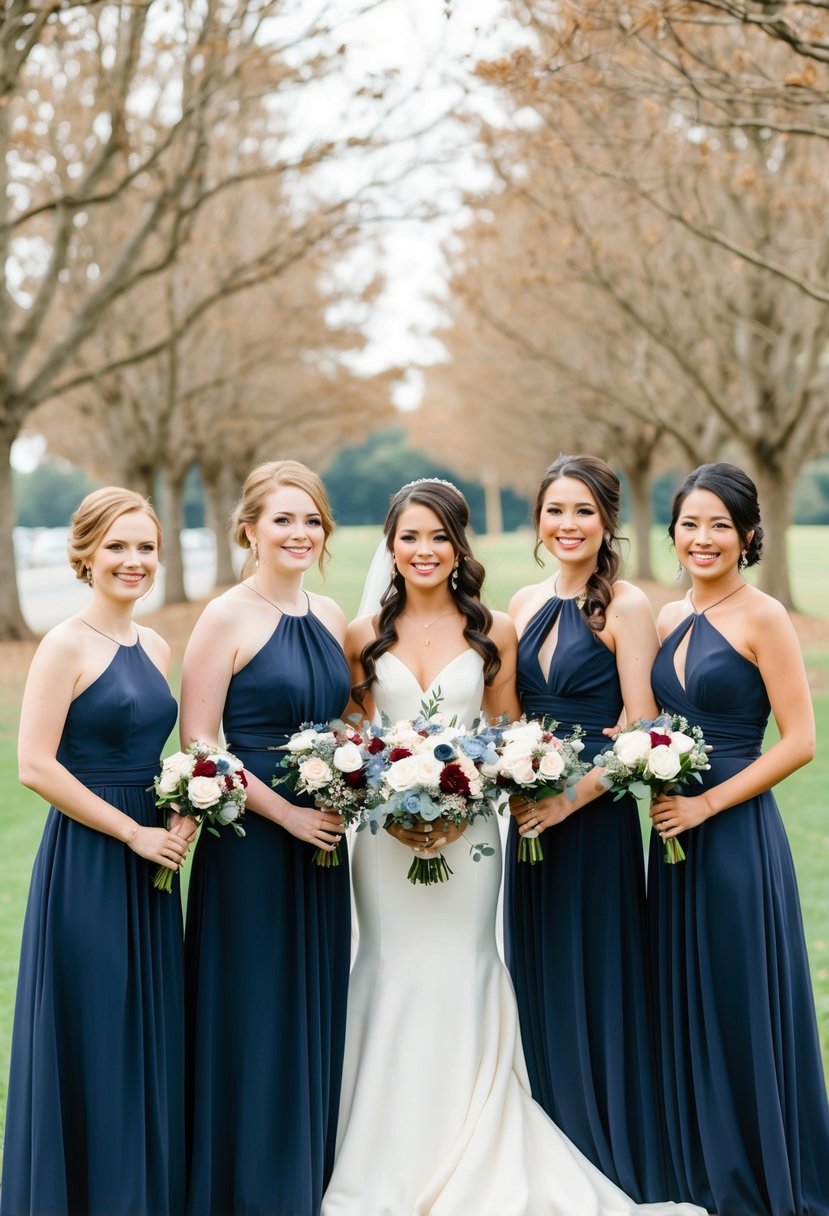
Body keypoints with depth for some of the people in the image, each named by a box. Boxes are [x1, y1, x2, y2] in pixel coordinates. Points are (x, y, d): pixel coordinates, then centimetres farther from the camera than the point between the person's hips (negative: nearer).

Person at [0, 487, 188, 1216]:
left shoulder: (157, 648, 11)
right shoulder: (67, 646, -10)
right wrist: (132, 832, -14)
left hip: (148, 865, 7)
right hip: (86, 863, -7)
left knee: (150, 1034, 12)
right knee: (90, 1040, 1)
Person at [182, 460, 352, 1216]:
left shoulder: (329, 615, 9)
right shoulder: (227, 618, -10)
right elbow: (198, 745, -14)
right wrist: (287, 814, -15)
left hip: (321, 843, 6)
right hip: (250, 842, -6)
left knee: (317, 1009, 13)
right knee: (255, 1017, 2)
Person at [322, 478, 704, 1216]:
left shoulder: (494, 632, 2)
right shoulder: (365, 636, 4)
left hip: (468, 834, -1)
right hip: (386, 835, 1)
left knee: (461, 982, 1)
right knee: (392, 979, 2)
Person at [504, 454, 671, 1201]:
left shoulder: (625, 606, -8)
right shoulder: (525, 605, 10)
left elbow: (641, 730, -13)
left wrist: (572, 797, -19)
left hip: (595, 815, -6)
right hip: (531, 817, 6)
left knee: (594, 982, 1)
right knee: (536, 979, 12)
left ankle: (611, 1160, 16)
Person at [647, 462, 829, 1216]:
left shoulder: (763, 618, -9)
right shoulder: (667, 620, 10)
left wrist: (707, 803, -16)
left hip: (736, 835, -7)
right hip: (674, 835, 7)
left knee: (743, 1005, 2)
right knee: (684, 1005, 13)